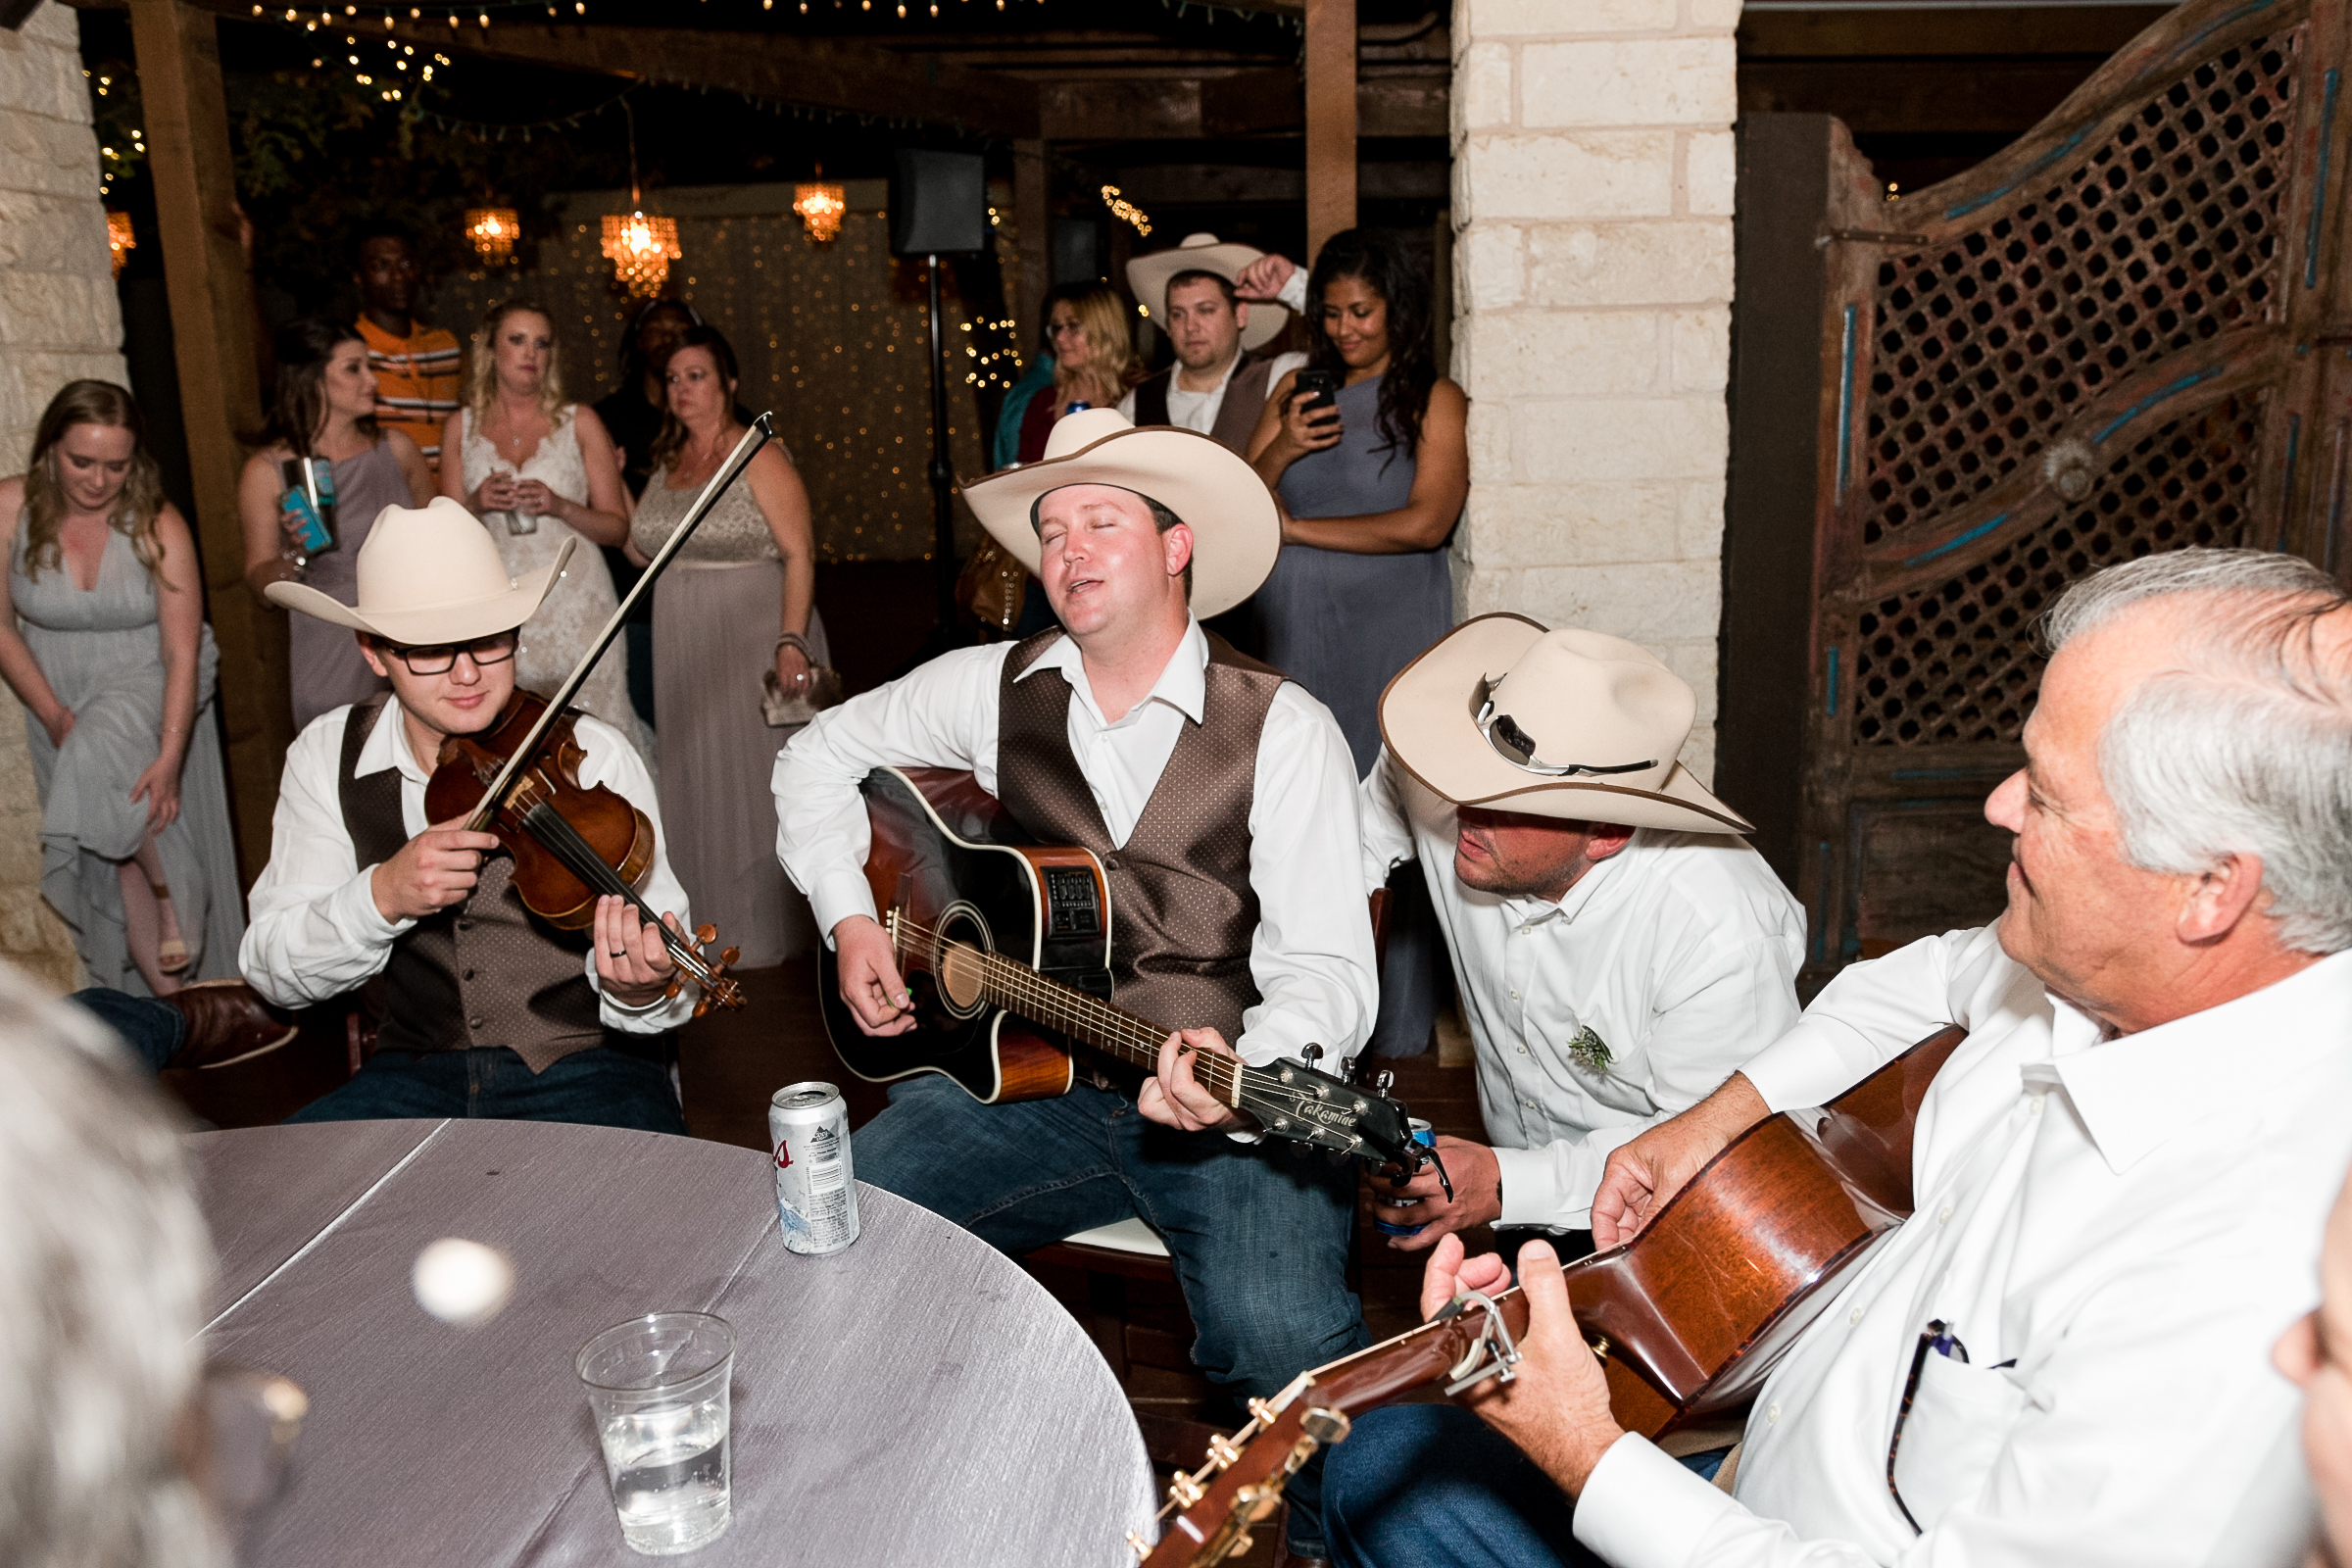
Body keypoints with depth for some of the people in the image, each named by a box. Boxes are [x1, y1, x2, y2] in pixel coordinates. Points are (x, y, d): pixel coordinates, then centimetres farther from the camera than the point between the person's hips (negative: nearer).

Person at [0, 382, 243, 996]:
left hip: (151, 689, -2)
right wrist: (51, 713, -12)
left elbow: (183, 652, -19)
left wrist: (170, 755, -29)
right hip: (64, 700, 2)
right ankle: (167, 995, 5)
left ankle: (173, 901, -12)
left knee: (104, 758, -34)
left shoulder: (158, 525, -16)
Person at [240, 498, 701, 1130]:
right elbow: (274, 973, -2)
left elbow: (663, 966, -13)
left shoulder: (592, 756, -10)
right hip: (419, 1072, 3)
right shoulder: (327, 758, 0)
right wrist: (381, 897, -21)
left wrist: (641, 993, -38)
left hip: (587, 1066, -3)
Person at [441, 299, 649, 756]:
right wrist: (476, 504, -7)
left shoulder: (579, 422, 5)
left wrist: (559, 506, -14)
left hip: (577, 609, -1)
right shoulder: (461, 427, 10)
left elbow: (618, 528, 3)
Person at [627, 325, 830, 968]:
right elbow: (643, 551, 17)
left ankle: (773, 924, 15)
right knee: (696, 778, 11)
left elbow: (799, 554, -17)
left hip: (752, 638, -6)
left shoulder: (760, 457, -9)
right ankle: (714, 919, 24)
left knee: (756, 776, 1)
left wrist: (791, 641, -26)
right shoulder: (667, 463, 12)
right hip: (685, 646, 7)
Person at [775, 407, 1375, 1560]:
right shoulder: (993, 689, 7)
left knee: (1288, 1346, -29)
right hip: (1023, 1071, 4)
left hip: (1230, 1099, -3)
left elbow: (1325, 971, -10)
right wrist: (849, 919, 7)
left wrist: (1241, 1071, -31)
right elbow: (820, 755, 20)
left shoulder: (1284, 729, -5)